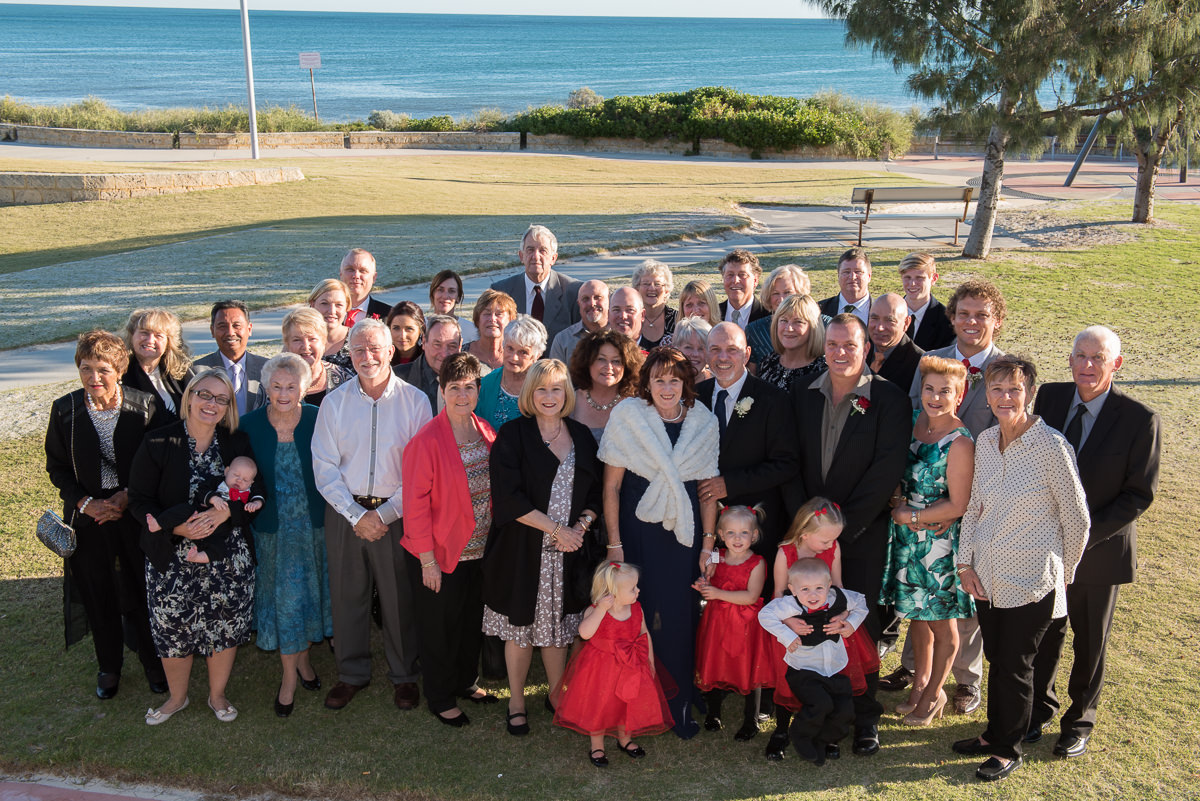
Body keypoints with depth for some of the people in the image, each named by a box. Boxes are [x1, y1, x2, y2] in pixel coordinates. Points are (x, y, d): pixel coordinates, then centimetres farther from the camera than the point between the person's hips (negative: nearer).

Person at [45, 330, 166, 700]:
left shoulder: (145, 405, -9)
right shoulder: (64, 409, -4)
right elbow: (56, 466, 2)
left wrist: (128, 496, -14)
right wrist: (86, 503, -11)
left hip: (135, 514, -1)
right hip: (88, 517, 2)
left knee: (142, 592, 8)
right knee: (98, 596, 13)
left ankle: (153, 661, 29)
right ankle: (108, 666, 33)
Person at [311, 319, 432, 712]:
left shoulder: (415, 401, -3)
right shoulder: (334, 403, 2)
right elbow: (324, 468, 0)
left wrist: (385, 514, -11)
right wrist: (356, 515, -9)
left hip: (397, 513, -2)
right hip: (345, 512, 2)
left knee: (399, 598, 5)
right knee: (348, 595, 10)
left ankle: (404, 675, 24)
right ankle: (352, 674, 28)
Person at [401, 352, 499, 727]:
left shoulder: (487, 434, 1)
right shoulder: (427, 441, -18)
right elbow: (416, 504, -16)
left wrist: (494, 541, 6)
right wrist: (427, 560, -16)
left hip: (480, 552, 6)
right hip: (441, 556, -6)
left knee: (473, 623, 21)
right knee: (440, 629, 11)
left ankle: (466, 682, 44)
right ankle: (441, 699, 31)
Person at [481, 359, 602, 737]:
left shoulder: (581, 436, 7)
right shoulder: (512, 436, -6)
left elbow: (595, 492, 10)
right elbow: (509, 497, -13)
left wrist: (581, 526, -8)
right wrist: (555, 528, -15)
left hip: (568, 551, 3)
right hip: (523, 550, -3)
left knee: (558, 626, 11)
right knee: (520, 627, 8)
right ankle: (516, 702, 25)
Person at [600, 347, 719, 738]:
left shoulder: (704, 423, 3)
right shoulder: (626, 416, -3)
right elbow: (611, 485, -2)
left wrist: (708, 544, 3)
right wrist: (614, 543, -6)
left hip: (684, 533, 2)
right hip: (638, 530, -2)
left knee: (681, 617, 4)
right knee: (638, 615, 2)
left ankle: (681, 705, 20)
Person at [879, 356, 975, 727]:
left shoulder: (960, 442, -20)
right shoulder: (913, 420, 0)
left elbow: (958, 505, -16)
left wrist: (911, 516, -11)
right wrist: (898, 506, -5)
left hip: (939, 541, -6)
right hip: (906, 536, 6)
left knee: (941, 622, 11)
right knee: (916, 615, 19)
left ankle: (934, 694, 29)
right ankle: (920, 681, 38)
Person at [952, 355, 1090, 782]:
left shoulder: (1051, 446, -17)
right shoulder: (985, 441, 1)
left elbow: (1076, 519, -8)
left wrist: (1063, 574, 1)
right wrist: (965, 563, 5)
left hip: (1031, 581, -5)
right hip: (987, 577, 5)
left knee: (1015, 666, 7)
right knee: (995, 659, 18)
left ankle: (1008, 750, 26)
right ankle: (994, 734, 36)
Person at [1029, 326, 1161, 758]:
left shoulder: (1140, 419, -15)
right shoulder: (1048, 397, -5)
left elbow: (1139, 494, -13)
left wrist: (1085, 537, -20)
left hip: (1100, 549, -2)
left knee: (1090, 641, 15)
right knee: (1044, 632, 16)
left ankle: (1080, 720, 35)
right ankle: (1039, 707, 38)